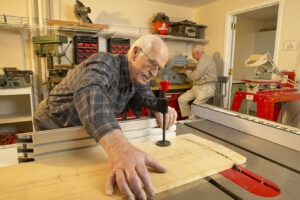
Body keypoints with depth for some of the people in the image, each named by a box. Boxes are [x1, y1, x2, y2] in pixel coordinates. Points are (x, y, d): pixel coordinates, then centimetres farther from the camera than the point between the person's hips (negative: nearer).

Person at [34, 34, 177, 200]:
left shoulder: (139, 77, -8)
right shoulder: (105, 63, -32)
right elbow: (89, 93, -52)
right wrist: (118, 146, -69)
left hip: (86, 129, 6)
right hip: (54, 122, -5)